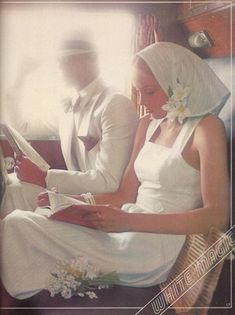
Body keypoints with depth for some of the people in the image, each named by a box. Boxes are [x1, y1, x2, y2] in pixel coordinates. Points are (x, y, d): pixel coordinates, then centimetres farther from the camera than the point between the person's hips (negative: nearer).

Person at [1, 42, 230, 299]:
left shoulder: (206, 128, -7)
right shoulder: (148, 124, 14)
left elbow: (217, 216, -15)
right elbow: (125, 195, 13)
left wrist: (128, 221, -22)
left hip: (158, 245, -7)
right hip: (130, 229, 7)